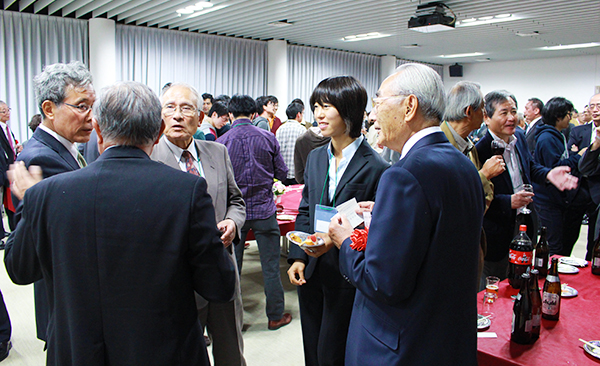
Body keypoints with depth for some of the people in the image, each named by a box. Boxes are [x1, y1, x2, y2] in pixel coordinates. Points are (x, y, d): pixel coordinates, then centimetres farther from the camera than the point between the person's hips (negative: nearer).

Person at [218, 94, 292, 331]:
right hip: (264, 209, 0)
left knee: (232, 267, 13)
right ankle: (275, 316, 21)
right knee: (271, 266, 10)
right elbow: (282, 173, 1)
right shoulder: (268, 138, -5)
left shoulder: (222, 142, -7)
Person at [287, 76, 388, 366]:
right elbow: (304, 212, 10)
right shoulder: (315, 158, 6)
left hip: (345, 278, -6)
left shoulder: (375, 168, -16)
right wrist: (297, 257, 1)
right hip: (310, 272, 6)